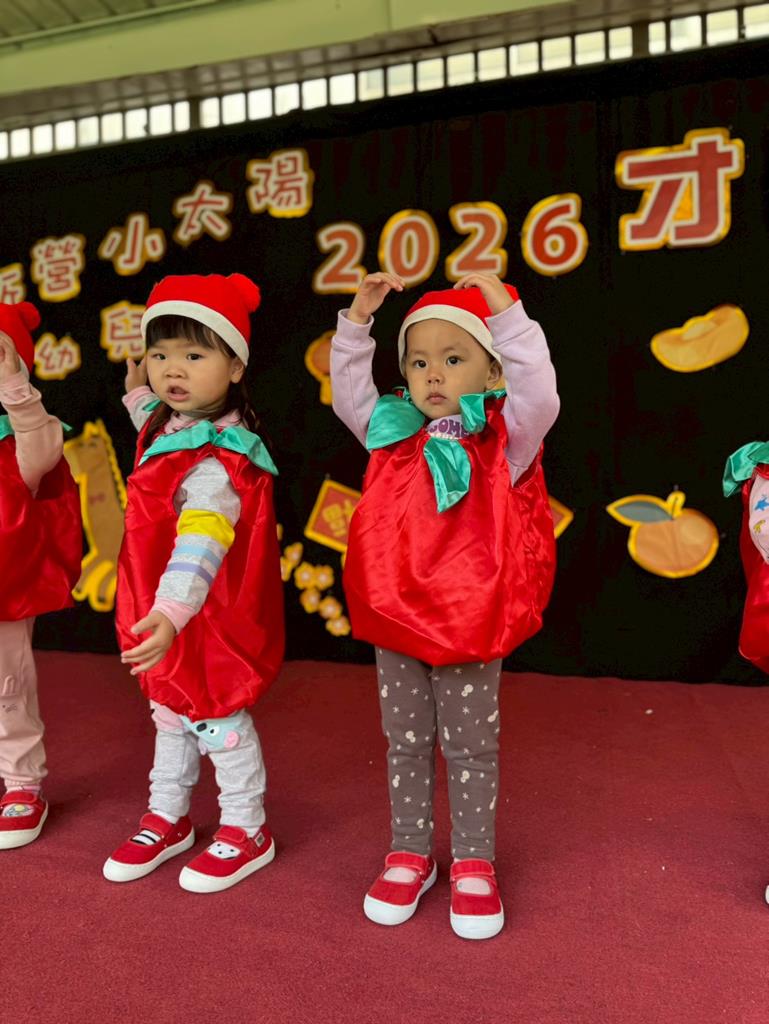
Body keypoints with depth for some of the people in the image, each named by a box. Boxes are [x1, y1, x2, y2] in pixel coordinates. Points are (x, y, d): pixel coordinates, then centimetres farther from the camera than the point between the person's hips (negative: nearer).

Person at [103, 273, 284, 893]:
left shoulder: (217, 463, -29)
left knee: (215, 718, 9)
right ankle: (168, 818, 44)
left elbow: (201, 544, -42)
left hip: (208, 623, -9)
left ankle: (247, 830, 33)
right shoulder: (170, 426, 1)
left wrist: (172, 611, -53)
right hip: (165, 613, 9)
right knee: (172, 713, 23)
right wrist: (140, 397, 20)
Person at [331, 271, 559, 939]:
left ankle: (473, 863, 31)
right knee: (406, 742, 16)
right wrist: (358, 319, 3)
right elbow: (349, 392, 11)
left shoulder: (504, 439, -4)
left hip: (471, 624, -3)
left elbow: (538, 392, -21)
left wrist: (505, 312, -21)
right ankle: (410, 854, 34)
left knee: (471, 745, 11)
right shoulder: (397, 435, 7)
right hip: (395, 617, 4)